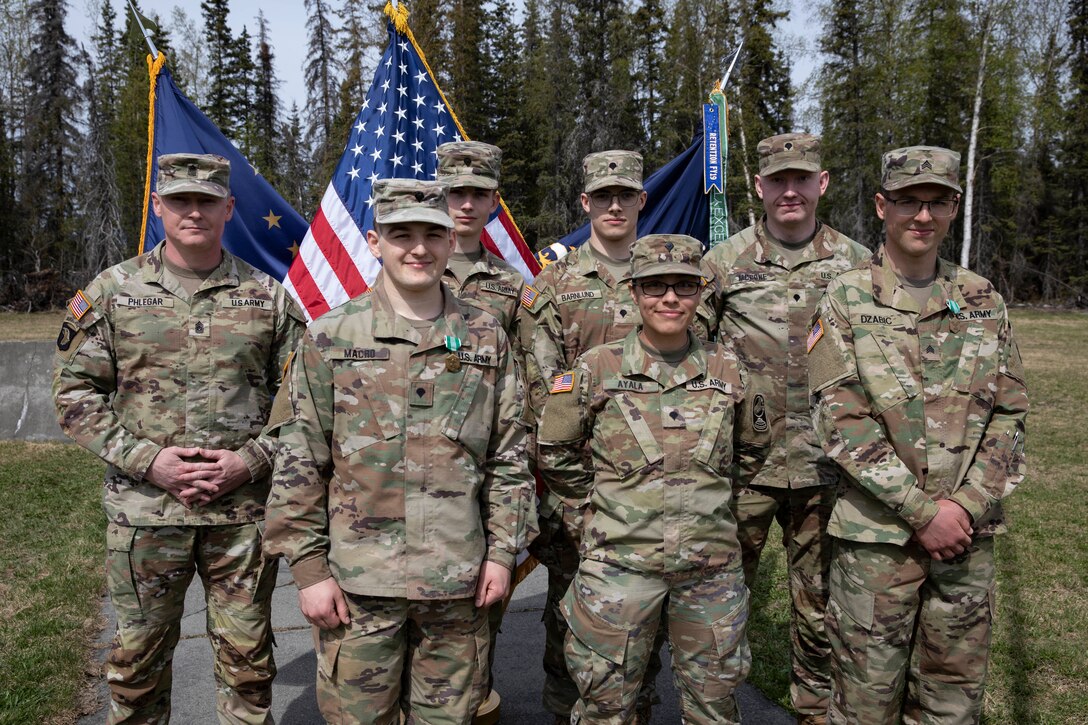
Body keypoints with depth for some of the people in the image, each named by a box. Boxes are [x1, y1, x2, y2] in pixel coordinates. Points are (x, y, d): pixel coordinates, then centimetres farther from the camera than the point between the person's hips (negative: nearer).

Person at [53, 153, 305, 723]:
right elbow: (75, 393, 2)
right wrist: (146, 460, -10)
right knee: (137, 658, 15)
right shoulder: (111, 291, 2)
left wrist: (250, 461, -10)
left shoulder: (269, 296, 2)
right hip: (144, 509, 1)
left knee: (246, 658, 11)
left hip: (243, 510, 0)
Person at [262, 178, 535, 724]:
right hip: (358, 581, -1)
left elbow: (509, 457, 7)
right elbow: (298, 464, -3)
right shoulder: (330, 337, -3)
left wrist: (502, 550, 3)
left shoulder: (487, 339, 4)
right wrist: (308, 568, -6)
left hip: (458, 581, 2)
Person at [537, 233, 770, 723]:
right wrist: (595, 504, 5)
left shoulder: (727, 369, 3)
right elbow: (555, 451, 6)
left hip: (711, 564, 2)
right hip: (619, 559, -2)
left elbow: (752, 448, 19)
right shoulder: (597, 367, -4)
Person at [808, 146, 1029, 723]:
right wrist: (922, 512, -14)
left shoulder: (983, 301, 8)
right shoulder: (845, 300, -4)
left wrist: (965, 506, -8)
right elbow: (840, 420, -10)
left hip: (969, 532, 4)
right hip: (877, 534, -3)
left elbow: (1008, 414, 6)